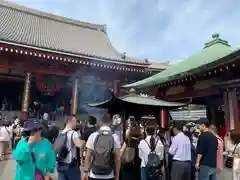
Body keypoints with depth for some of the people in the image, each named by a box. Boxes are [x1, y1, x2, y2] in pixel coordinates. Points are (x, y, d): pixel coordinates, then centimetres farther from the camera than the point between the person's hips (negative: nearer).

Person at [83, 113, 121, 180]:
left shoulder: (93, 136, -7)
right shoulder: (115, 137, -7)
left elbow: (88, 156, -4)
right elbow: (118, 159, -5)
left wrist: (86, 171, 7)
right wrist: (117, 174, 6)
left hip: (94, 175, 0)